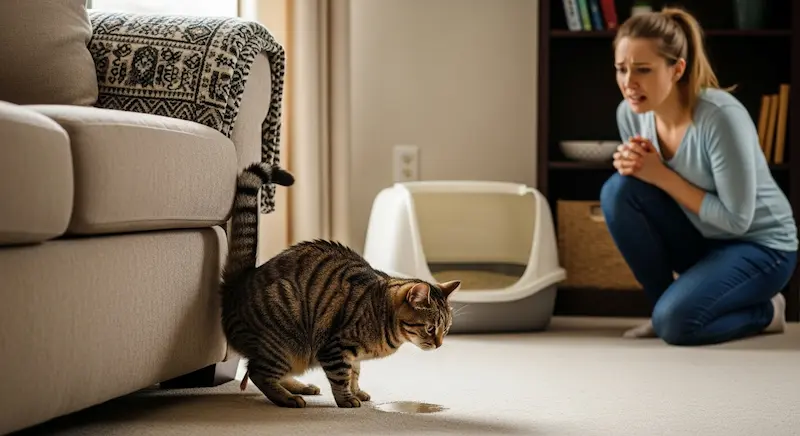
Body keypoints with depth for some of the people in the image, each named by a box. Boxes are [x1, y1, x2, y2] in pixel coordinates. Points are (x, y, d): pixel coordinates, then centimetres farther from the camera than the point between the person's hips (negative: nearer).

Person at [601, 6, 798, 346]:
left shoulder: (720, 117, -29)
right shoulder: (630, 113, -11)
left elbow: (737, 219, -24)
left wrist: (662, 176, -26)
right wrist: (633, 165, -19)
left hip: (759, 245, -6)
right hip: (697, 239, 6)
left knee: (675, 322, -27)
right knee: (618, 190, -19)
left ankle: (765, 310, 5)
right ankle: (666, 303, -2)